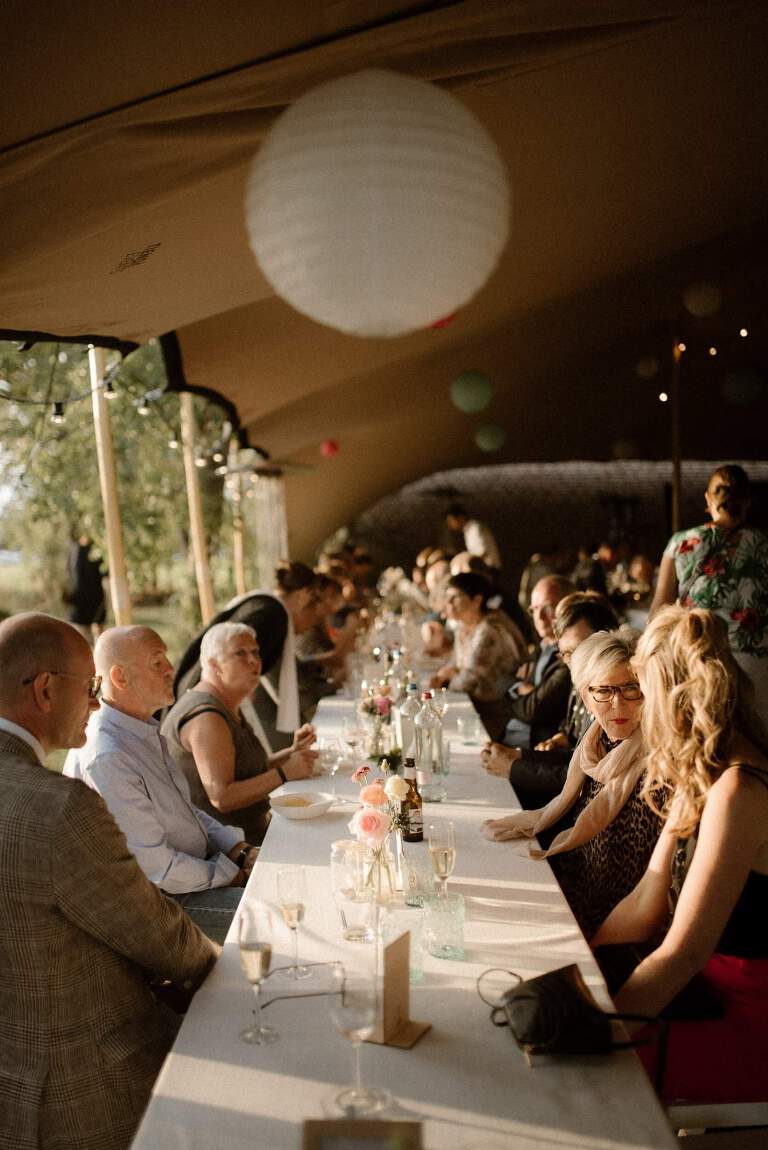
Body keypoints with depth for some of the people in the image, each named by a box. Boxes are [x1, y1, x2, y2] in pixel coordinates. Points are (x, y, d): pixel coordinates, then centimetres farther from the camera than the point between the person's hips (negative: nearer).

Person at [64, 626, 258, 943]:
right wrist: (229, 875, -12)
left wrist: (241, 850, 3)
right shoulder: (106, 759, -28)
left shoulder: (146, 732, 6)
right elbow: (156, 867, -25)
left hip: (199, 867, 10)